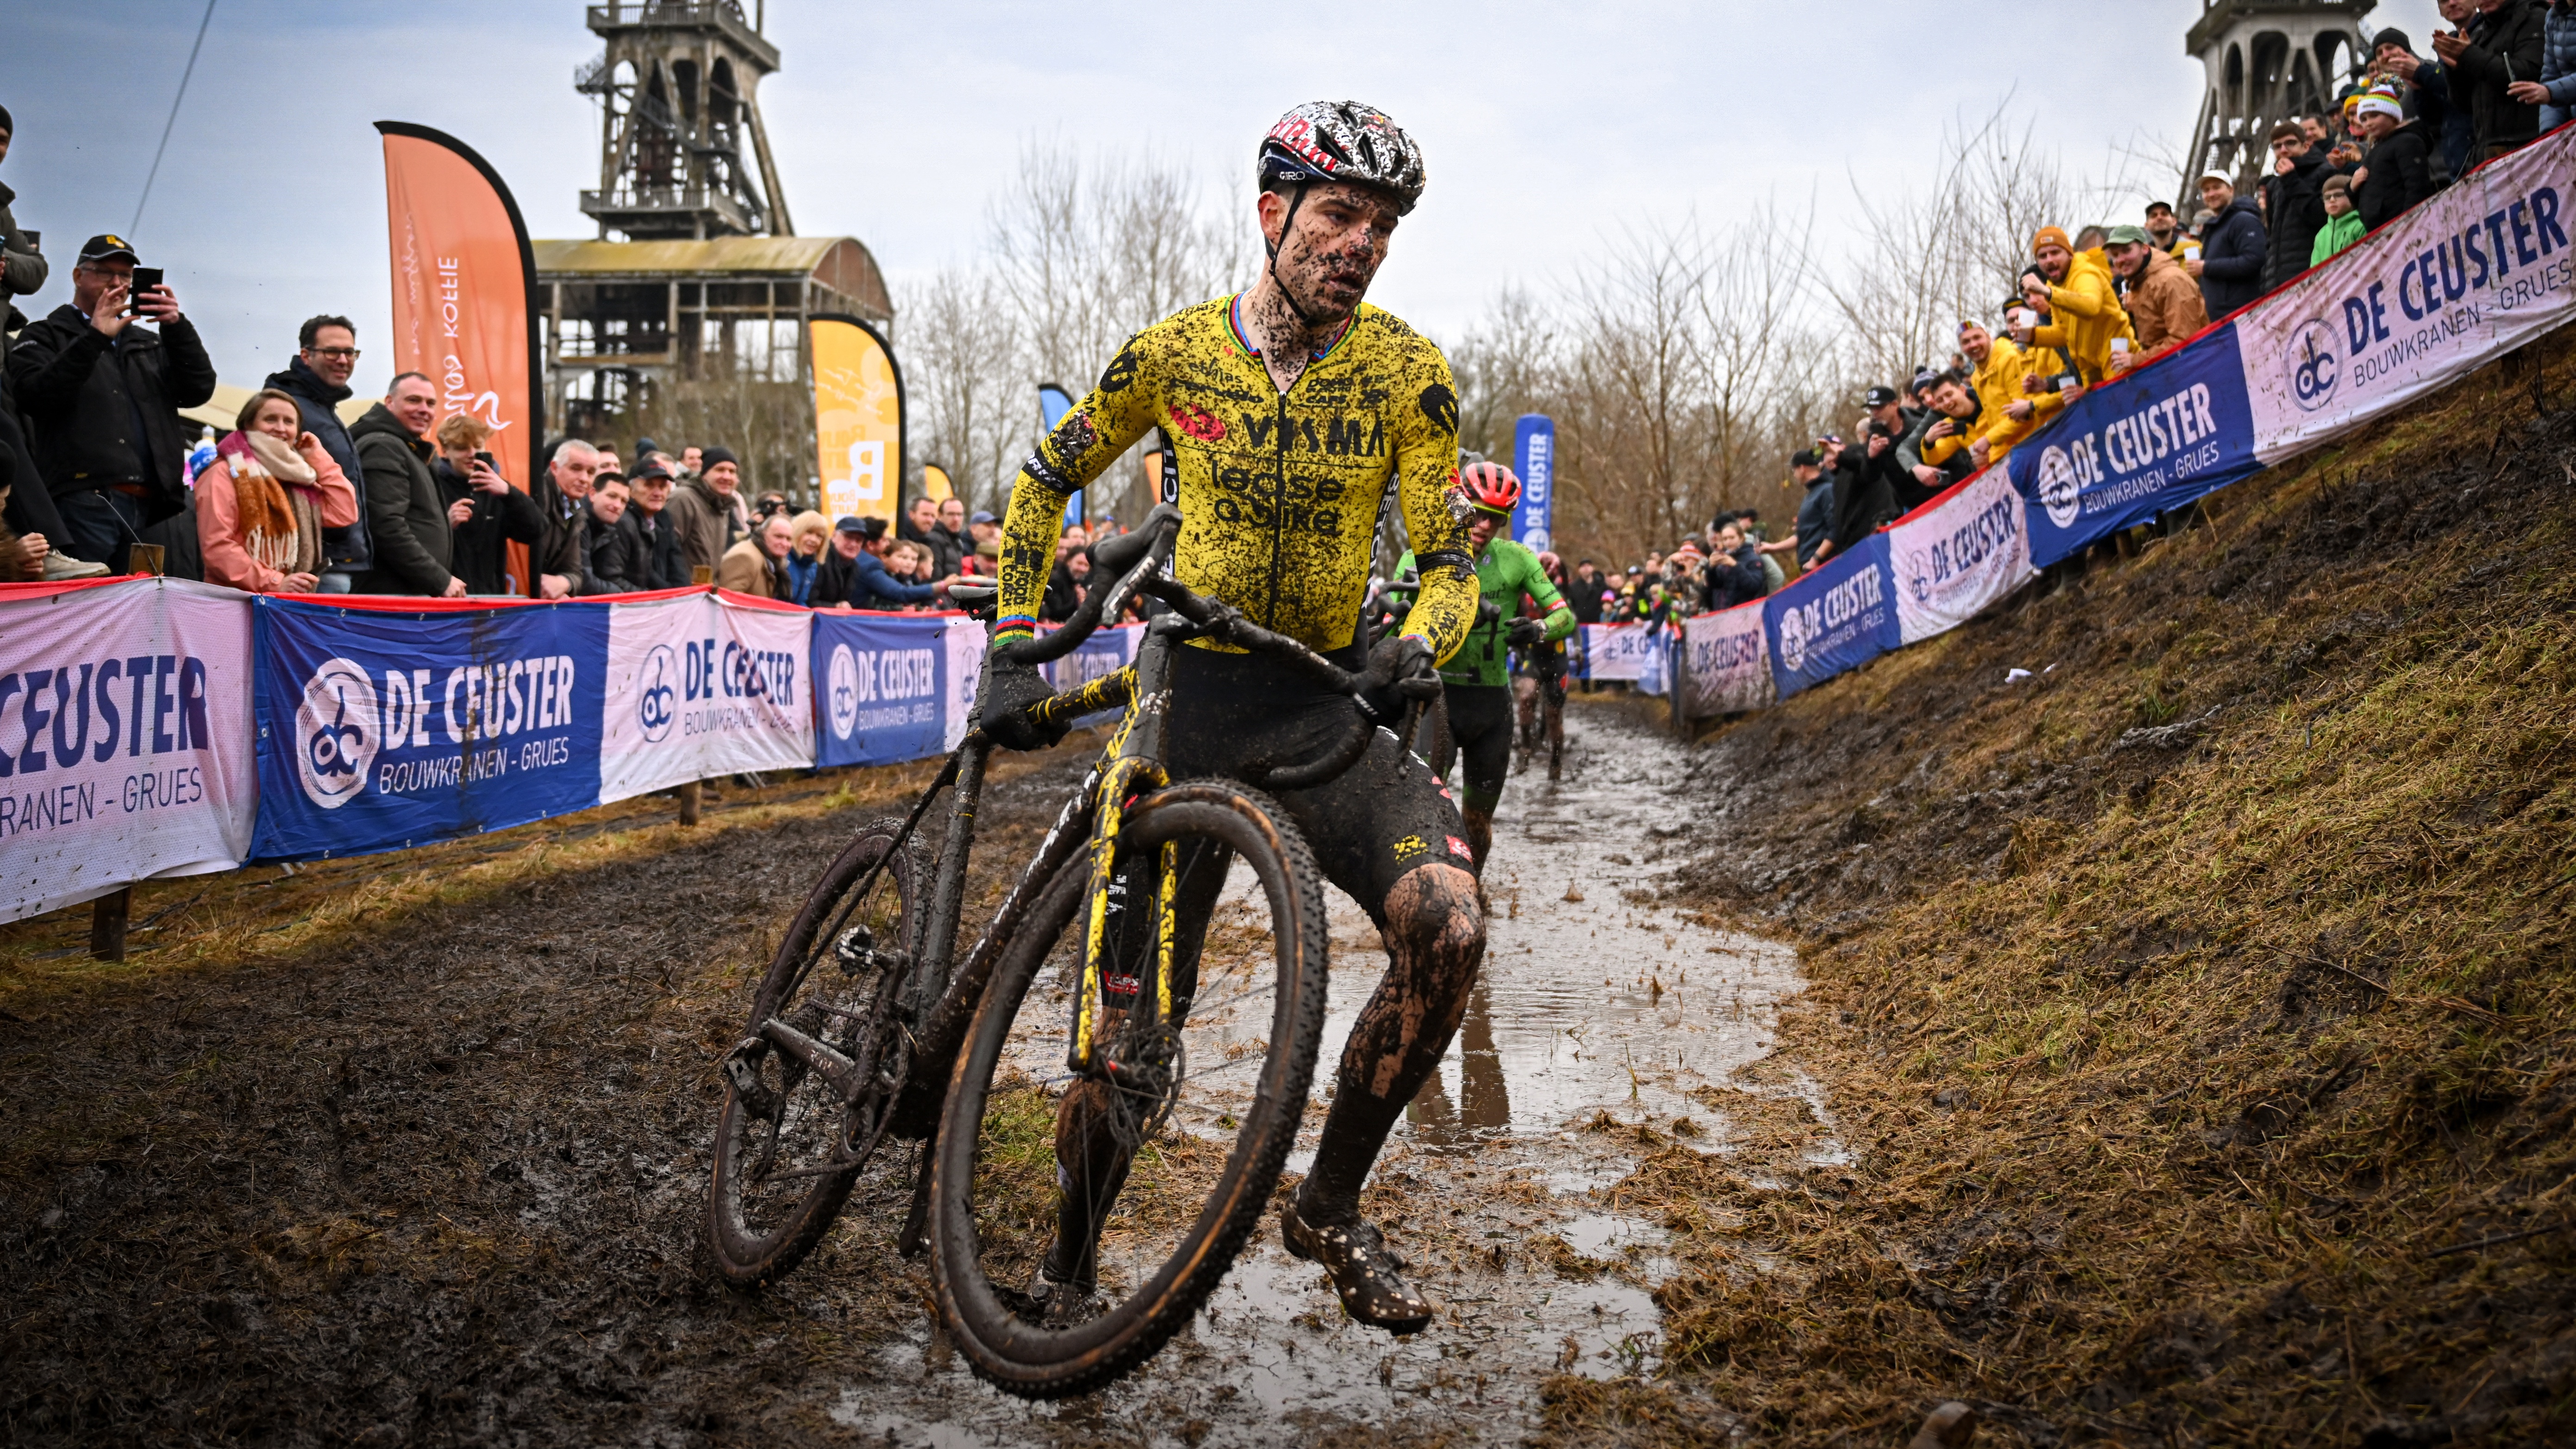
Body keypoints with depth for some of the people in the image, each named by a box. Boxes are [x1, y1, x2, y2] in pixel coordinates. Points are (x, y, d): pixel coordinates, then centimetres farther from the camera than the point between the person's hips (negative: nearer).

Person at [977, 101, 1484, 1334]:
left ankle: (1328, 1206, -4)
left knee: (1448, 930, -25)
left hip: (1329, 708, 0)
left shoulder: (1408, 375, -4)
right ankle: (1071, 1246, 27)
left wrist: (1418, 649, -28)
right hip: (1189, 692, 0)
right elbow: (1046, 481, 10)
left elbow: (1448, 561, -5)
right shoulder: (1174, 351, -3)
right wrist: (1014, 653, 3)